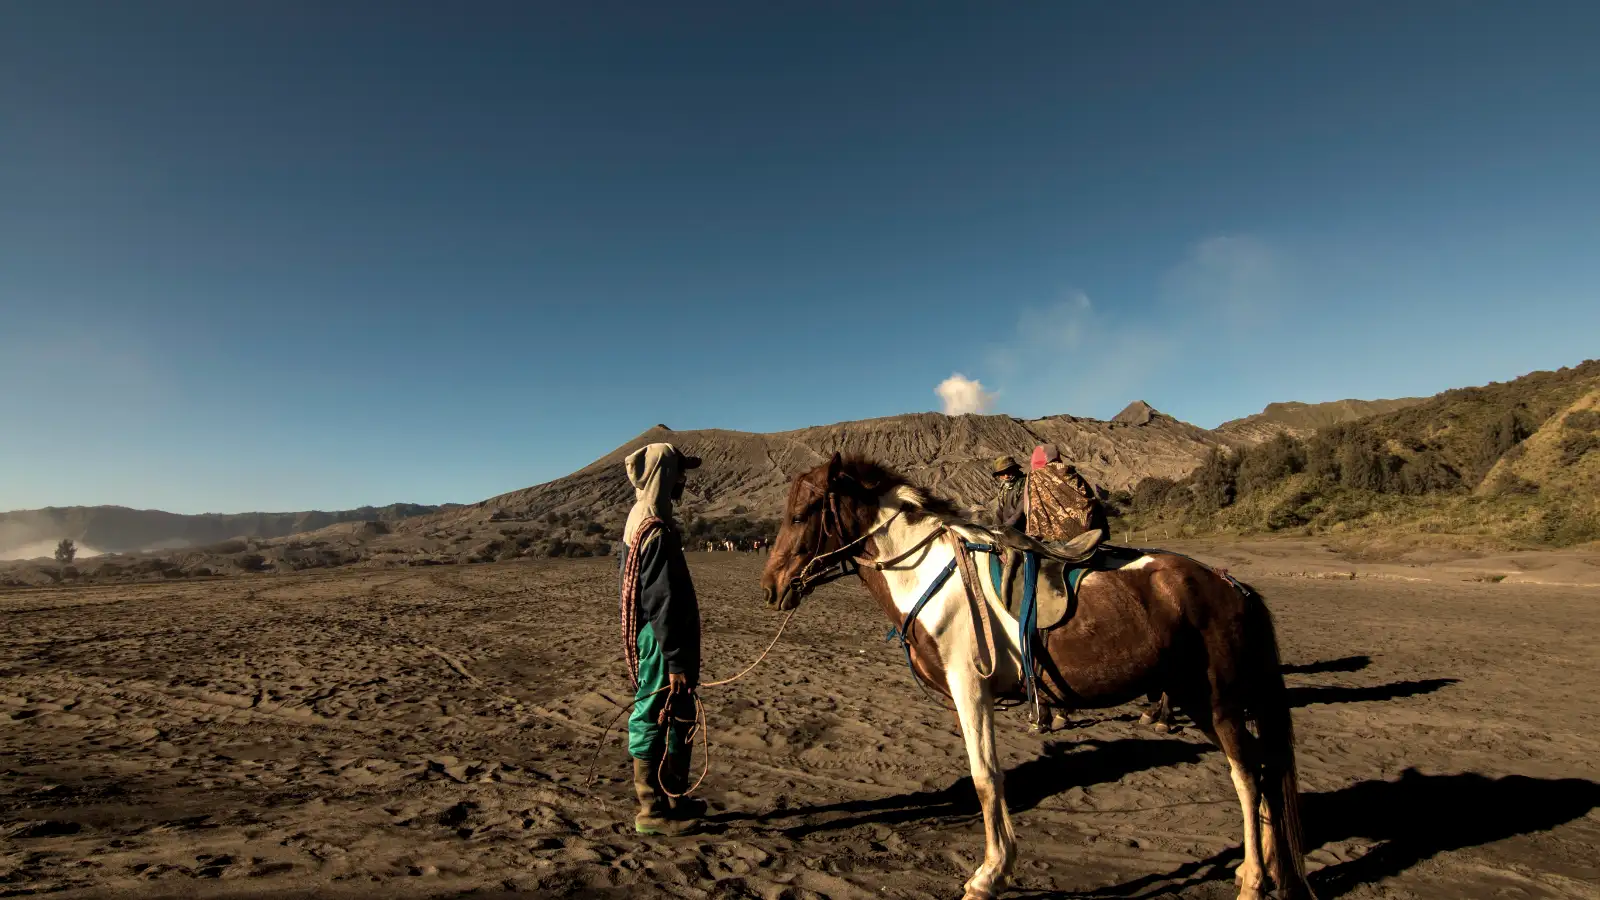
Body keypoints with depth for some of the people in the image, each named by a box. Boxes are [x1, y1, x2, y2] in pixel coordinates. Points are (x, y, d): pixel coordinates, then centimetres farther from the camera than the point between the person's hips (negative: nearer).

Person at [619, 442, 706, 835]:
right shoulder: (657, 531, -21)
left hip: (652, 640, 10)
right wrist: (675, 661, -19)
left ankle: (673, 798, 32)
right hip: (660, 644, -10)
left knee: (677, 720, 19)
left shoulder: (641, 521, 10)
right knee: (654, 722, 2)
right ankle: (653, 811, 16)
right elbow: (661, 603, -23)